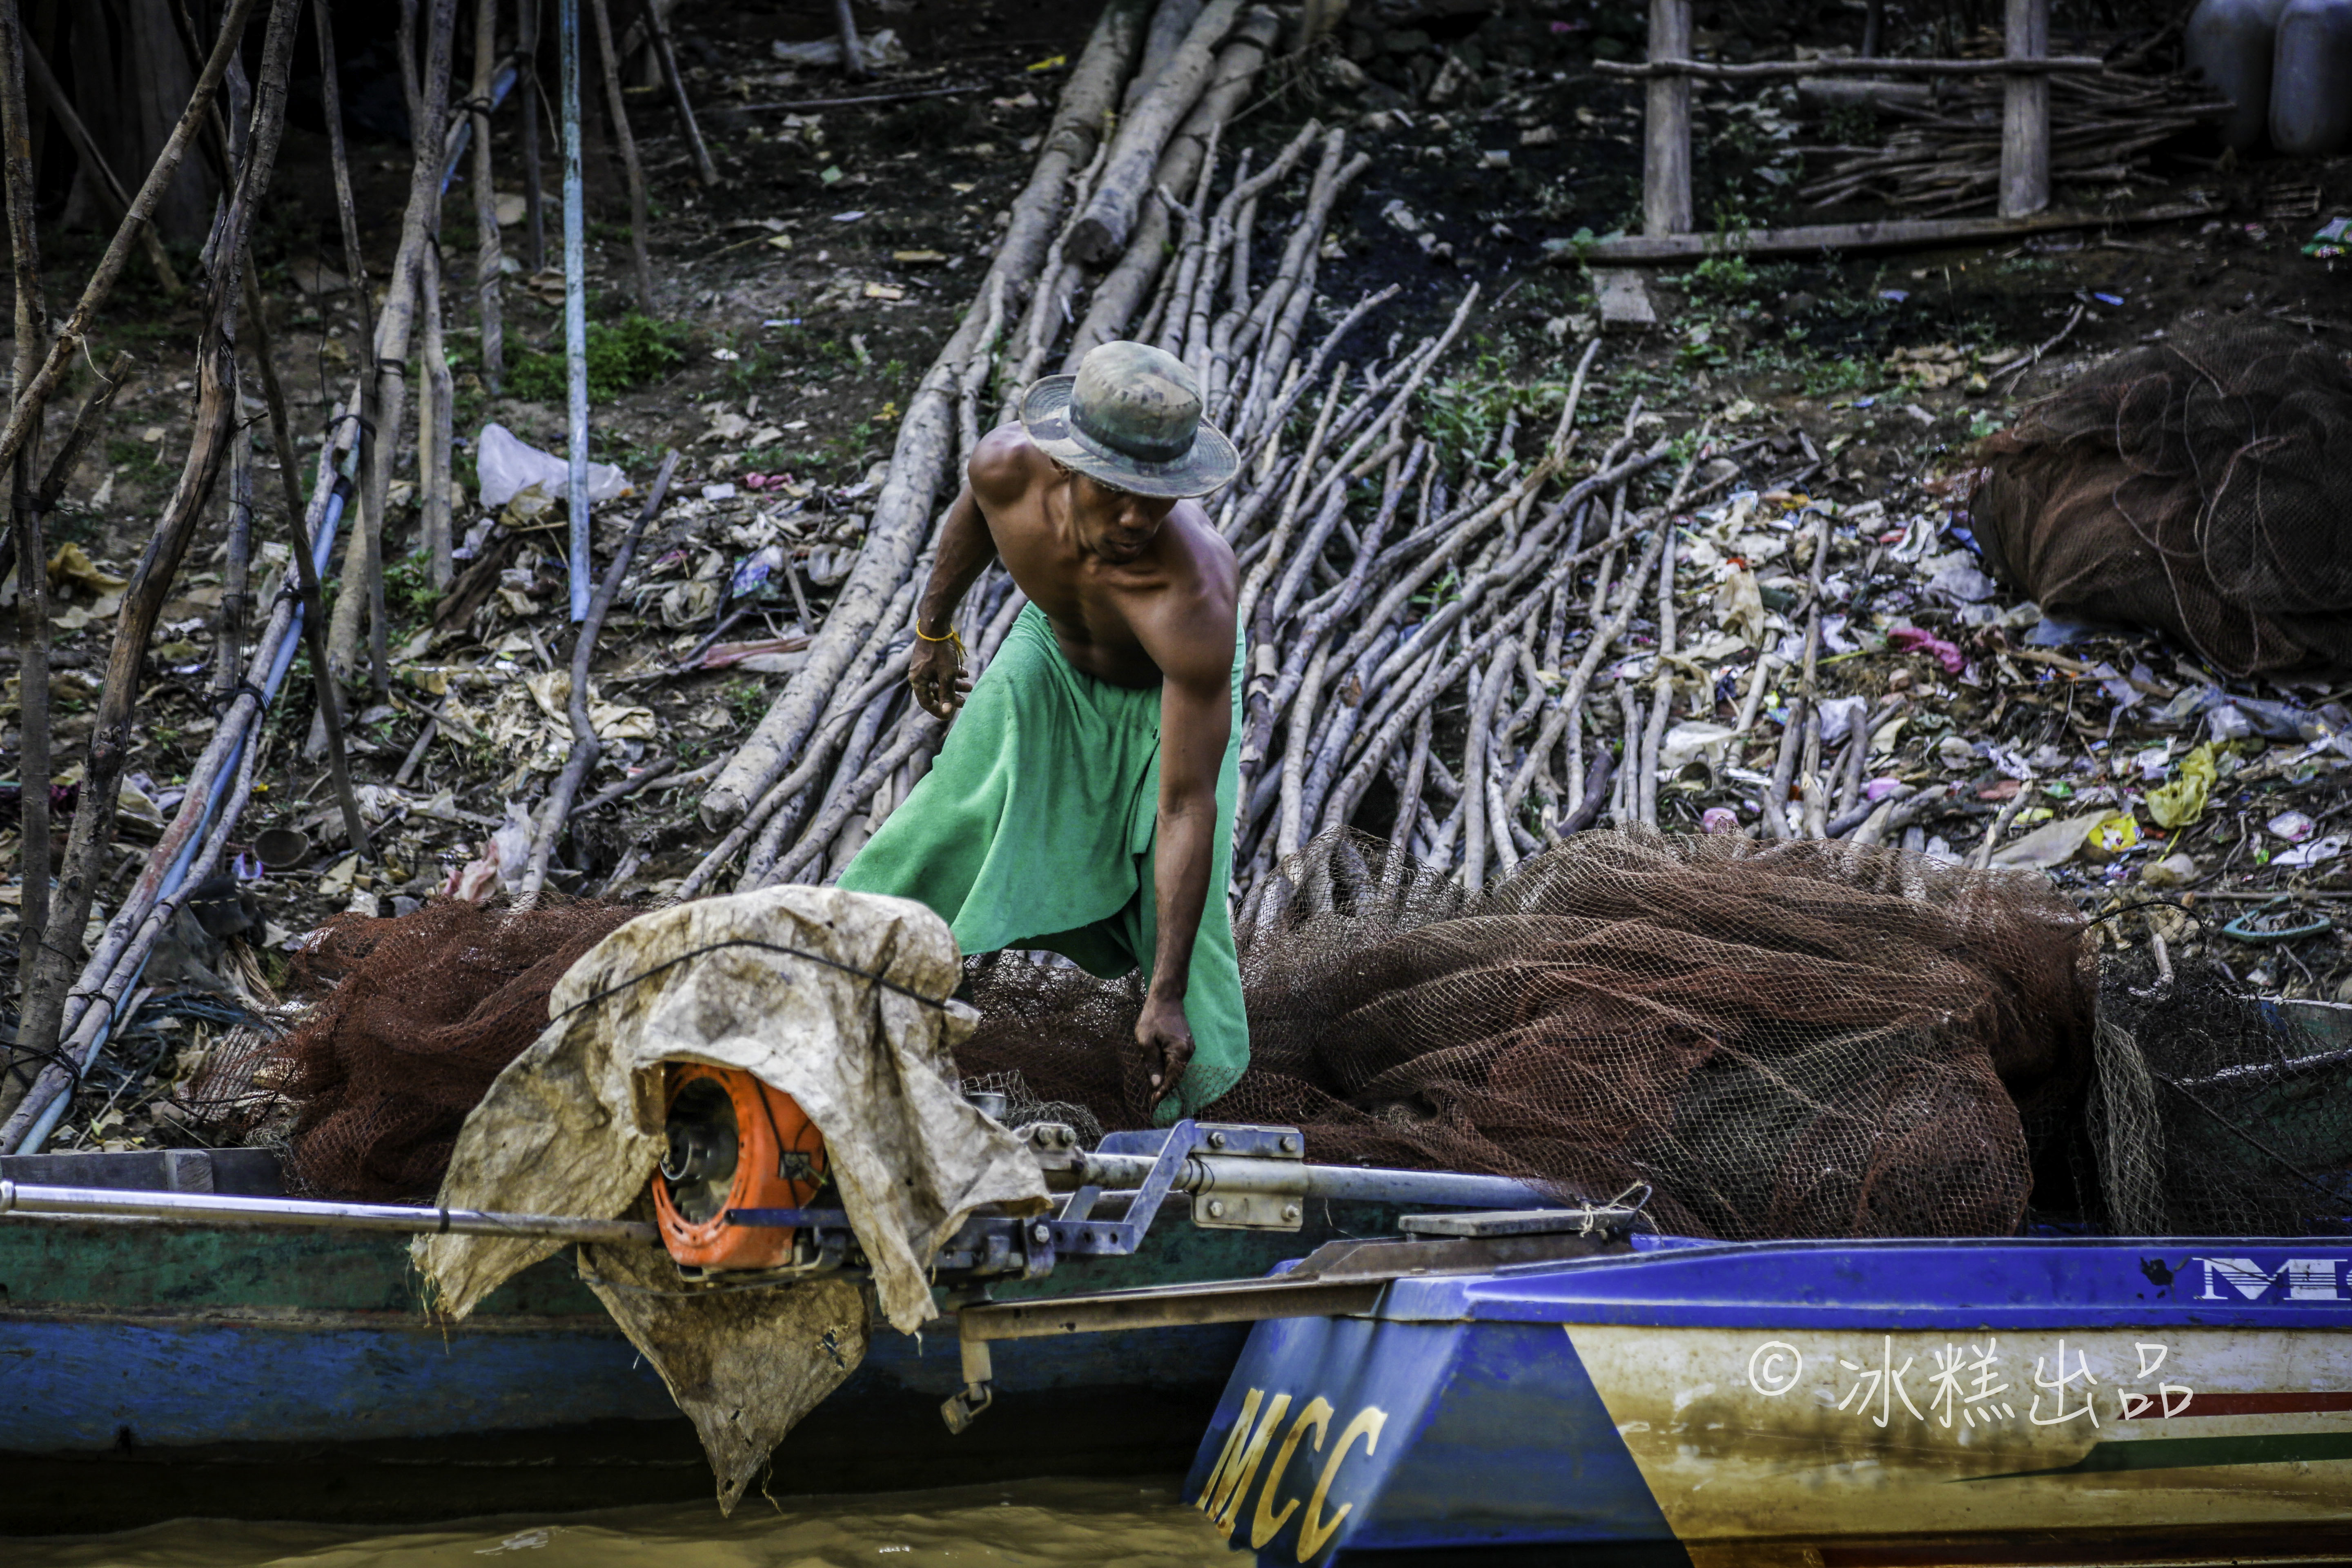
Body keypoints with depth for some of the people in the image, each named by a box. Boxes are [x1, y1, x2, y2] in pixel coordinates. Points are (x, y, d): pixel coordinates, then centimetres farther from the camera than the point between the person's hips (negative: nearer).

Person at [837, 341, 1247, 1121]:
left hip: (1172, 687, -3)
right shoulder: (1007, 465, -37)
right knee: (955, 811, 3)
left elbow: (1186, 808, -44)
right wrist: (933, 627, 11)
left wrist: (1165, 997, -44)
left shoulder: (1194, 603, -48)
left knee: (1182, 882, -11)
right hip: (1052, 648, 3)